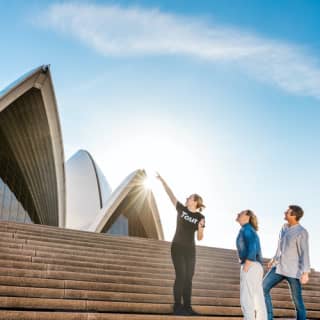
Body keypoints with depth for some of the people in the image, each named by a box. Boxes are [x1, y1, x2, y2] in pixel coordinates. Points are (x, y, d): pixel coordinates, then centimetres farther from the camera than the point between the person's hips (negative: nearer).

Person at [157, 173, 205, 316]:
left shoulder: (200, 217, 0)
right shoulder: (181, 208, -1)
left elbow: (200, 238, 0)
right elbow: (170, 194, -1)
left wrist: (200, 228, -20)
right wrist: (162, 180, -3)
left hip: (190, 250, 2)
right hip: (177, 247, -2)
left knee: (188, 277, 4)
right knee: (181, 276, -10)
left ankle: (187, 307, 10)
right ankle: (177, 307, -6)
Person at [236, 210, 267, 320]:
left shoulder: (246, 229, -5)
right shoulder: (251, 231, 22)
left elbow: (252, 247, -17)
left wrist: (246, 266, -19)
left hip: (250, 267, -9)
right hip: (256, 266, 9)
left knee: (246, 299, -10)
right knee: (257, 300, 7)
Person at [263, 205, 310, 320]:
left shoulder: (302, 232, -13)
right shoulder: (285, 227, 9)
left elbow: (305, 253, -17)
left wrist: (305, 273, -25)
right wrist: (274, 259, 28)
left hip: (293, 270, -7)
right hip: (279, 267, 7)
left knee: (297, 301, 1)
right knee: (263, 288, -6)